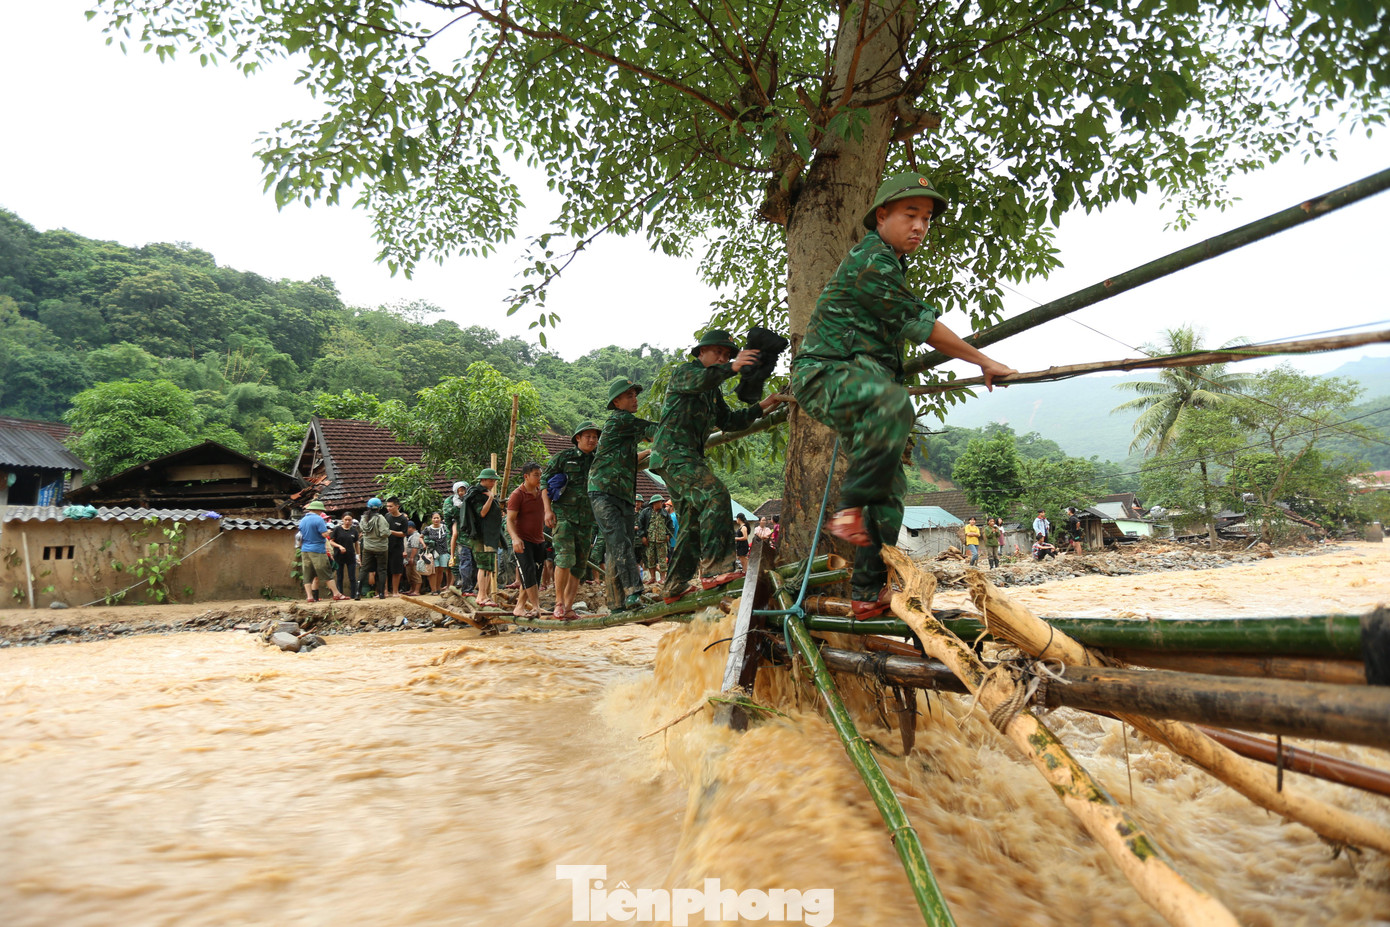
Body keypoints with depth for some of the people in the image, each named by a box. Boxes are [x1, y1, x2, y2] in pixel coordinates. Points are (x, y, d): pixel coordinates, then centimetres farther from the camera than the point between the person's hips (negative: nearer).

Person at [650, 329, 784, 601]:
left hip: (689, 456, 10)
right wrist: (732, 368, -38)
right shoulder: (685, 371, -1)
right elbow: (698, 381, -24)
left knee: (693, 523, 10)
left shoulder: (713, 390, 26)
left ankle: (673, 589, 16)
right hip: (672, 451, -10)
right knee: (715, 495, -26)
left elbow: (729, 421, 25)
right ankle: (715, 570, -32)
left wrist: (760, 408, 13)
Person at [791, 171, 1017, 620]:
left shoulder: (889, 262, 22)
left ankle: (868, 593, 9)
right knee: (893, 404, -41)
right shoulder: (871, 260, -12)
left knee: (889, 486, 5)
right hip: (825, 374, -10)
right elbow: (920, 325, -13)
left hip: (859, 378, 10)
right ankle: (850, 508, -30)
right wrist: (984, 363, -6)